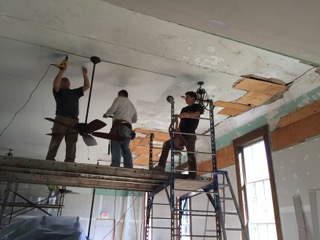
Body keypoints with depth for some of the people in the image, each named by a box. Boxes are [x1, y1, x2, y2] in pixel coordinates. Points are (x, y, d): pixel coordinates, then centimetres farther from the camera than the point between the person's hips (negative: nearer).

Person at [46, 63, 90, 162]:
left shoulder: (75, 92, 29)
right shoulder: (59, 91, 14)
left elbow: (86, 86, 28)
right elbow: (55, 84, -8)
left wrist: (84, 74, 23)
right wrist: (62, 71, -6)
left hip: (74, 120, 4)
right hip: (61, 119, -4)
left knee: (72, 143, -2)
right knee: (55, 141, -7)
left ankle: (69, 162, -3)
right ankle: (49, 160, -4)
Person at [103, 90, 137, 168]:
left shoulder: (119, 99, 13)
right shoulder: (132, 106, 34)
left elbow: (112, 109, -2)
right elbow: (134, 119, 34)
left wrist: (106, 114, 15)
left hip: (119, 125, -7)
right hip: (128, 128, 7)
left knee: (116, 147, -17)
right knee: (126, 149, 4)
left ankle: (115, 166, -29)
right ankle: (129, 168, -7)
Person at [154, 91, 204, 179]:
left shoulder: (198, 107, 4)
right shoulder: (184, 109, 21)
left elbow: (197, 114, -19)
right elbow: (181, 121, 15)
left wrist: (186, 115, -34)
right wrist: (178, 128, -7)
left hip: (190, 135, -6)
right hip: (182, 134, 7)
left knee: (191, 156, -9)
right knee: (166, 144, -3)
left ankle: (192, 177, -7)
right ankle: (161, 166, -3)